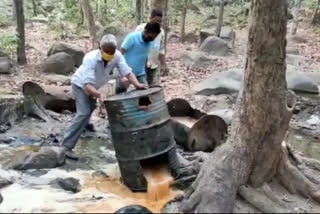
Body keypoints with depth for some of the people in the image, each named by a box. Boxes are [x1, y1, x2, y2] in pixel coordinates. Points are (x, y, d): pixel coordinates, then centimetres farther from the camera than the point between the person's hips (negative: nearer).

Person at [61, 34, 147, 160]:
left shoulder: (117, 56, -27)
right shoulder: (90, 59, -40)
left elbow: (127, 72, -31)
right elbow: (87, 84, -47)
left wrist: (137, 84, -49)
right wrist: (98, 95, -63)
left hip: (94, 86, 7)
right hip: (81, 84, -6)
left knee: (91, 107, 31)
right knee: (84, 113, -22)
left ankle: (85, 124, 64)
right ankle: (66, 146, -18)